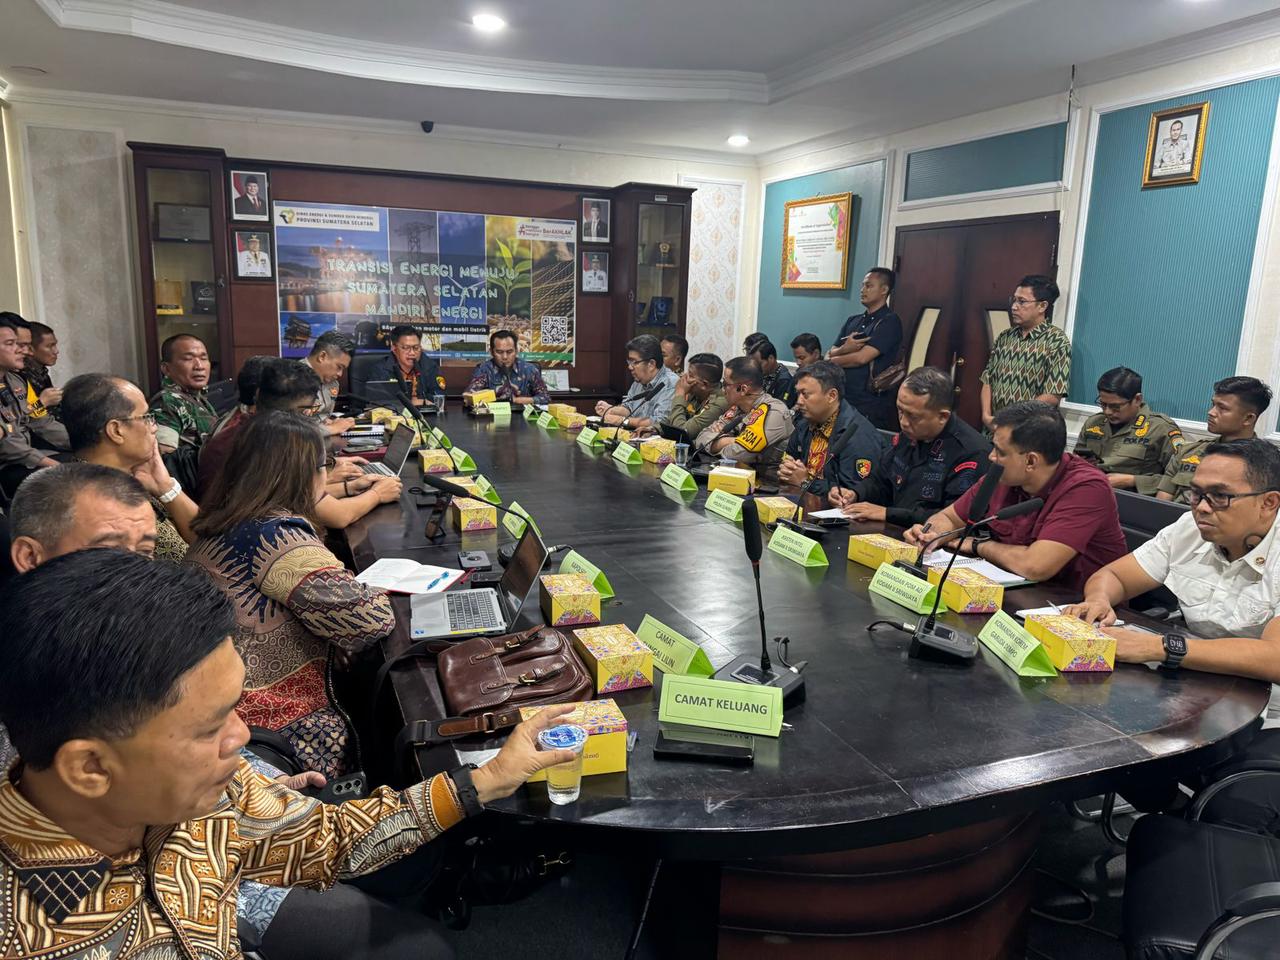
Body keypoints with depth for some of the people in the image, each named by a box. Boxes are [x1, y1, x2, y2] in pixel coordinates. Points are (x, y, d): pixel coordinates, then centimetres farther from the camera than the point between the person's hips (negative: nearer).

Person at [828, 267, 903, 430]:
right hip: (843, 399, 6)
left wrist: (833, 360, 1)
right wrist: (844, 349, -12)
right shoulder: (852, 321, 14)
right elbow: (830, 355, 10)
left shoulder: (890, 322, -8)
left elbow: (861, 358, -16)